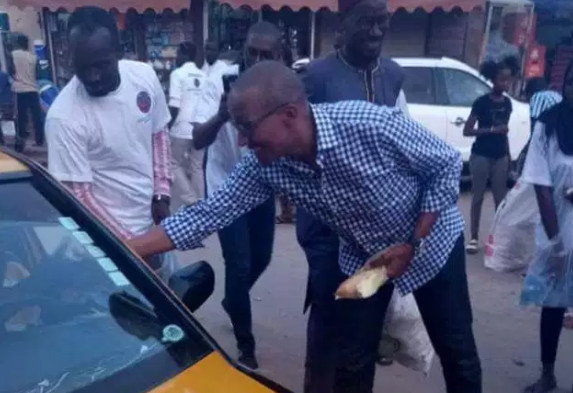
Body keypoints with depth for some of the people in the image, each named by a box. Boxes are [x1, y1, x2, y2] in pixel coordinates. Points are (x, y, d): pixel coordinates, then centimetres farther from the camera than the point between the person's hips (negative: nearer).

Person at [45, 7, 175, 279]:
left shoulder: (145, 76, -9)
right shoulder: (64, 117, -24)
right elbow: (80, 195, -19)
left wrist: (162, 194, -2)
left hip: (153, 217, 6)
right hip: (113, 238, -5)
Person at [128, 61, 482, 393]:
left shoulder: (375, 125, -35)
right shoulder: (265, 166, -22)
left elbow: (448, 164, -20)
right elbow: (207, 215, -18)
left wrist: (412, 245, -22)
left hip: (431, 243, -2)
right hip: (363, 257, 3)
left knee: (458, 355, 11)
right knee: (352, 365, 6)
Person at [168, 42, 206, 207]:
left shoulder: (178, 73, -9)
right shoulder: (203, 75, 7)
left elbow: (174, 106, -15)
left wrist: (167, 127, -5)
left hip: (182, 128, -5)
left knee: (175, 164, 10)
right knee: (197, 167, 13)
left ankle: (190, 201, 1)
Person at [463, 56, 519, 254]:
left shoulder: (507, 103, 7)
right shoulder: (482, 102, -10)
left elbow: (504, 132, 16)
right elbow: (467, 131, -12)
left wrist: (508, 156, 17)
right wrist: (491, 129, -21)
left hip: (500, 157, 5)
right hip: (481, 156, -5)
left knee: (501, 198, 6)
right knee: (478, 197, 3)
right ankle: (474, 238, 11)